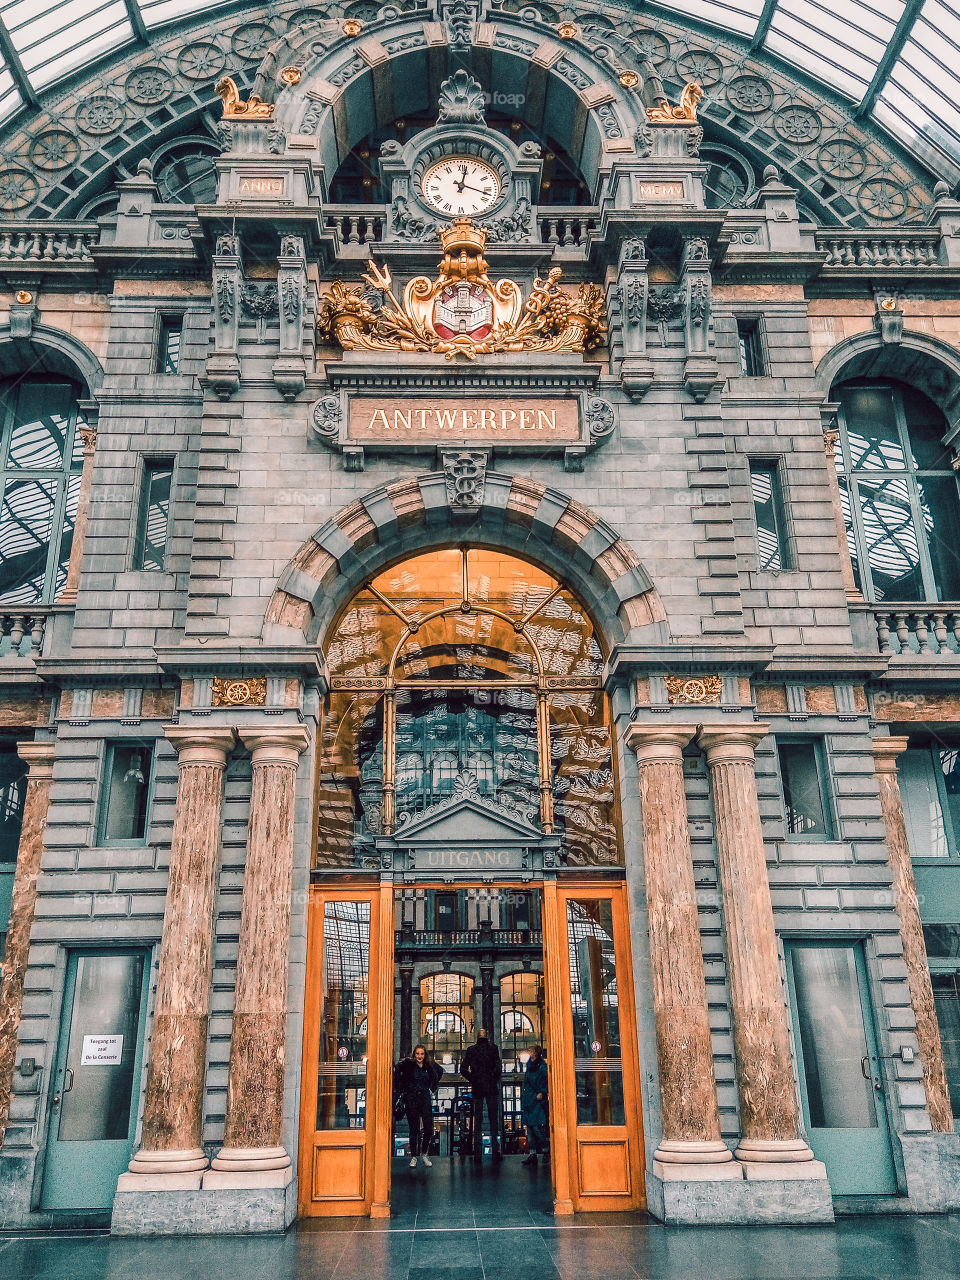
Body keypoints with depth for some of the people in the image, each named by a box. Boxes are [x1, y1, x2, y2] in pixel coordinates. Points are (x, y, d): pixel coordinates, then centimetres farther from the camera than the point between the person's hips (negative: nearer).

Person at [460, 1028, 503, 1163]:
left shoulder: (471, 1050, 2)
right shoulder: (493, 1048, -2)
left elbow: (463, 1069, -3)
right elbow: (498, 1067, -11)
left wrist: (472, 1080, 7)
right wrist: (494, 1079, 4)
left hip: (477, 1089, 1)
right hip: (491, 1088, -1)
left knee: (477, 1121, 6)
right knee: (494, 1120, 7)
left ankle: (477, 1153, 3)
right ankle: (495, 1151, 5)